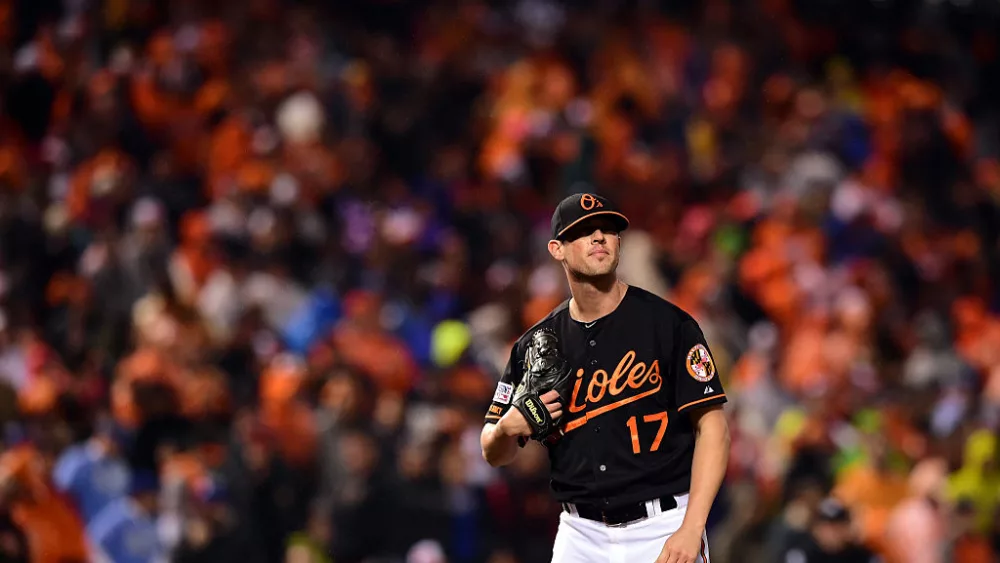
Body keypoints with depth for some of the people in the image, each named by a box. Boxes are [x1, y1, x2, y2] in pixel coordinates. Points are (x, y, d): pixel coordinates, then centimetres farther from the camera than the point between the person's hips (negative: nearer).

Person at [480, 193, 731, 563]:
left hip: (663, 532, -3)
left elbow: (711, 426, -7)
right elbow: (494, 455, 13)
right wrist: (508, 428, -11)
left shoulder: (668, 323, -3)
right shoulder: (535, 345, 8)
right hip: (581, 533, 4)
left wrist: (691, 529, -17)